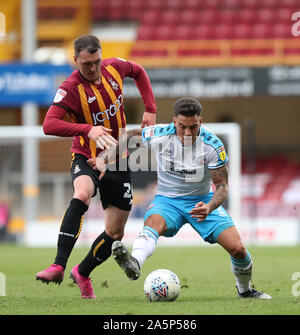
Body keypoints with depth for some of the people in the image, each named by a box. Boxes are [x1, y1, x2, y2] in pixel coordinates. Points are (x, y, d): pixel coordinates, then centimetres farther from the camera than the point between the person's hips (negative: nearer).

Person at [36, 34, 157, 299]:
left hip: (118, 161, 5)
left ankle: (83, 273, 32)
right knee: (82, 194, -38)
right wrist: (88, 130, -44)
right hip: (86, 158, -5)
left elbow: (139, 72, 18)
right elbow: (49, 124, -32)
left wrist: (150, 109, 8)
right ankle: (58, 266, -43)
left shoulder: (114, 68, -6)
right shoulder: (71, 88, -20)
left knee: (115, 233, 5)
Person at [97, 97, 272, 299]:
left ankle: (245, 290, 17)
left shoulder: (213, 145, -18)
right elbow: (131, 135, 4)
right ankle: (134, 264, -66)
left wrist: (209, 208, -33)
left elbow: (222, 186, -13)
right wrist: (106, 157, -7)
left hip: (202, 200, 0)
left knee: (238, 249, -13)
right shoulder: (160, 136, -16)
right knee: (153, 224, -36)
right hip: (167, 200, 0)